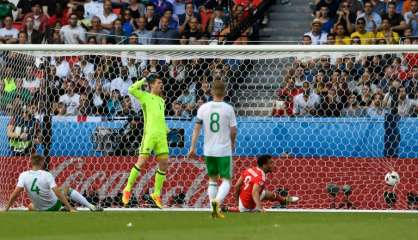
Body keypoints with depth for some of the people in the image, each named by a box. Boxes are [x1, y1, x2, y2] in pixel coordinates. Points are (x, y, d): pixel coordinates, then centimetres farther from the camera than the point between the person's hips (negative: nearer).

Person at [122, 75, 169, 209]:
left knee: (164, 164, 3)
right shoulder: (145, 96, 2)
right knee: (142, 161, -10)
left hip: (161, 136, 6)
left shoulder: (161, 101, 21)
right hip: (150, 134, -6)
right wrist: (143, 81, -3)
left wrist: (166, 130, 18)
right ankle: (128, 189, 2)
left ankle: (156, 194, 11)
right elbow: (131, 90, -13)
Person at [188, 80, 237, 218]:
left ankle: (214, 210, 10)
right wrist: (232, 144, 16)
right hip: (224, 150, -3)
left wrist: (193, 147, 3)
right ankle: (217, 201, -24)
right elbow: (233, 131, -3)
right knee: (226, 180, 3)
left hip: (208, 150, 3)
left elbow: (197, 128, -1)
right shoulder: (228, 109, -7)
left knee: (212, 179, 16)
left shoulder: (203, 108, 0)